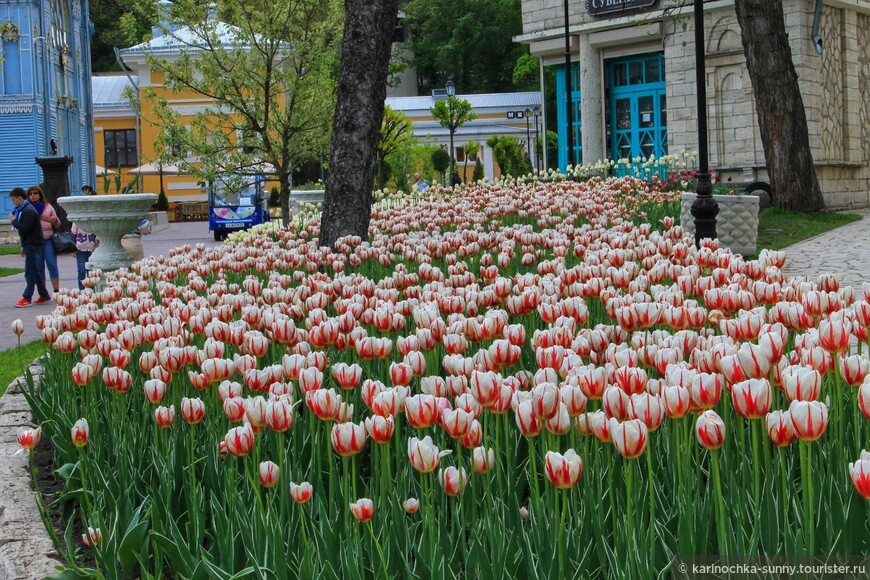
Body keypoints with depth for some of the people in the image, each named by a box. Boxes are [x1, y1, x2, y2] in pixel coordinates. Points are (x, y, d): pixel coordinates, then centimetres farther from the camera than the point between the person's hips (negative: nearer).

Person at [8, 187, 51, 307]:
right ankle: (44, 295, 17)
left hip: (33, 244, -10)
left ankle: (27, 298, -10)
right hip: (30, 244, 10)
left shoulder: (28, 211, -15)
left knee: (30, 272, -9)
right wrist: (23, 246, 22)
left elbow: (25, 229, -23)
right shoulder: (23, 209, 17)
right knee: (35, 271, 12)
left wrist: (13, 220, -12)